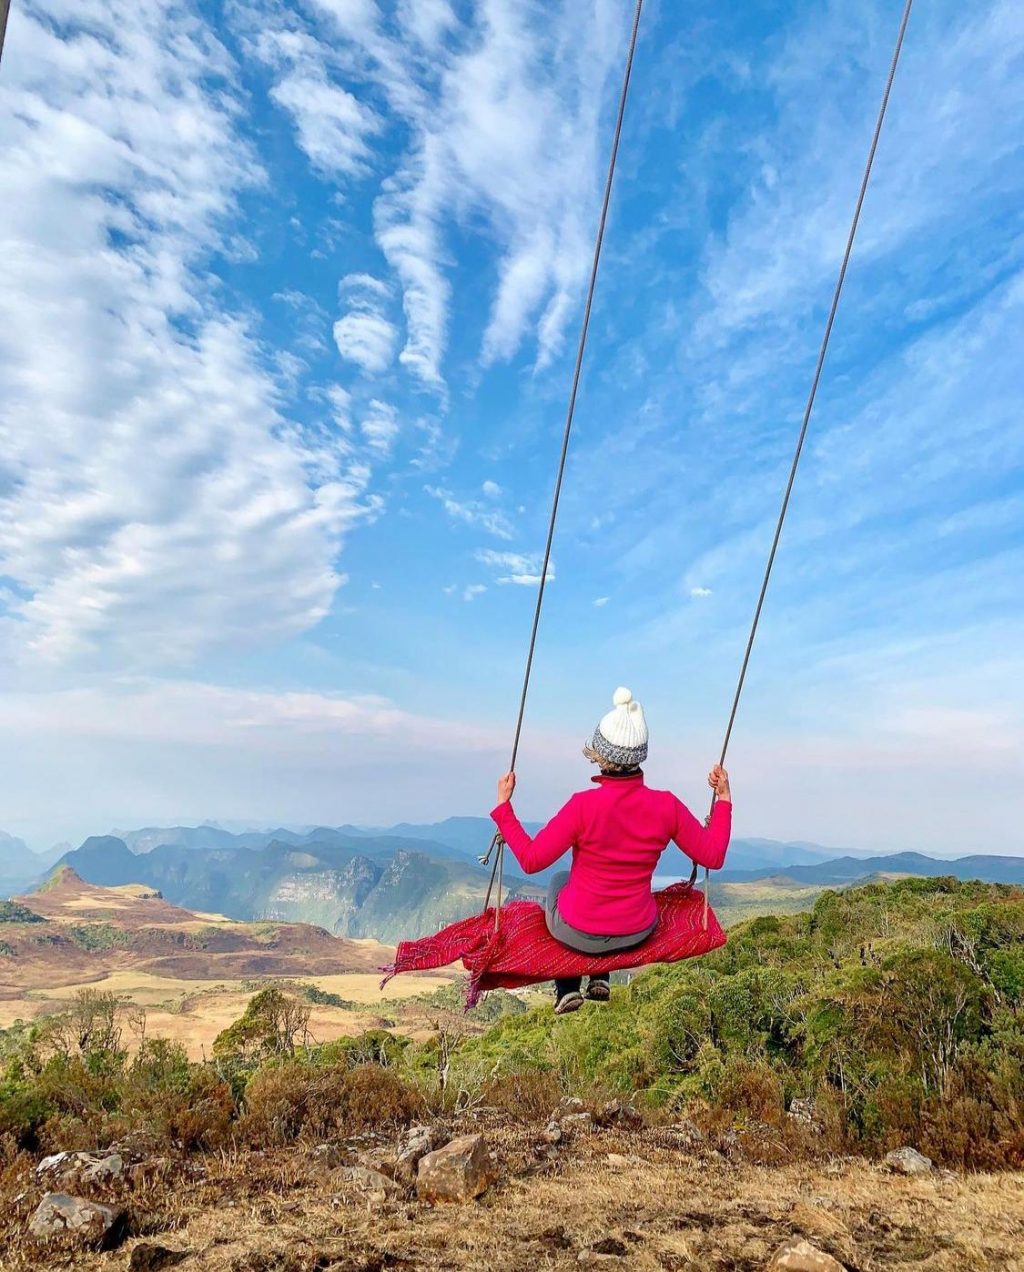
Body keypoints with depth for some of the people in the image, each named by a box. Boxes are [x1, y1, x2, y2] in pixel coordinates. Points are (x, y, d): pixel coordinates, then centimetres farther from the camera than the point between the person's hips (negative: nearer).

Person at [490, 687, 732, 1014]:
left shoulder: (584, 806, -26)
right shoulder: (666, 806, -17)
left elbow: (531, 860, -20)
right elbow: (713, 856, -5)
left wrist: (503, 805, -11)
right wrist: (723, 798, 4)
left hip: (578, 934, -3)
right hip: (637, 933, 3)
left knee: (559, 880, 31)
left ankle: (567, 991, 30)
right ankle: (600, 981, 36)